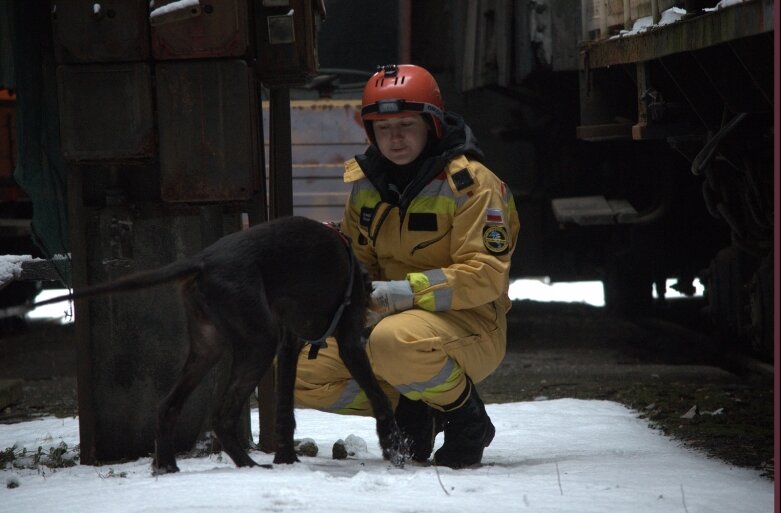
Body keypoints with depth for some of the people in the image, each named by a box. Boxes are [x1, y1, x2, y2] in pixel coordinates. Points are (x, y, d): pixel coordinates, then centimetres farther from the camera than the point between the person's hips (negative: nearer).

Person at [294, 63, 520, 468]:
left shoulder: (470, 183, -12)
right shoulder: (366, 184, 8)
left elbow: (486, 275, -18)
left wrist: (409, 291, -30)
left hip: (469, 328, -7)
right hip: (385, 320, 7)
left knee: (394, 342, -40)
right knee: (297, 371, -10)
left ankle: (466, 418, -11)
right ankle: (409, 409, 6)